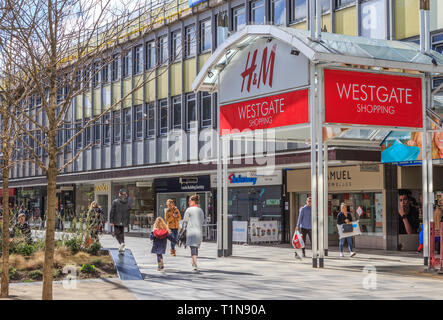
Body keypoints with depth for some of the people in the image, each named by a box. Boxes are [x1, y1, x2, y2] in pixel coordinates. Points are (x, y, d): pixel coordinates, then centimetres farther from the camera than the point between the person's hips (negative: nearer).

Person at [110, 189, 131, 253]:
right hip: (123, 221, 4)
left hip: (116, 221, -4)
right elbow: (128, 213, 9)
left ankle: (121, 243, -23)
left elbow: (112, 212, -8)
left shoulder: (115, 202, -7)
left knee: (117, 233, 3)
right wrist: (127, 222, 15)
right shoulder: (127, 203, 5)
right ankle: (121, 248, 11)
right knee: (122, 233, 13)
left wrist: (111, 221, -4)